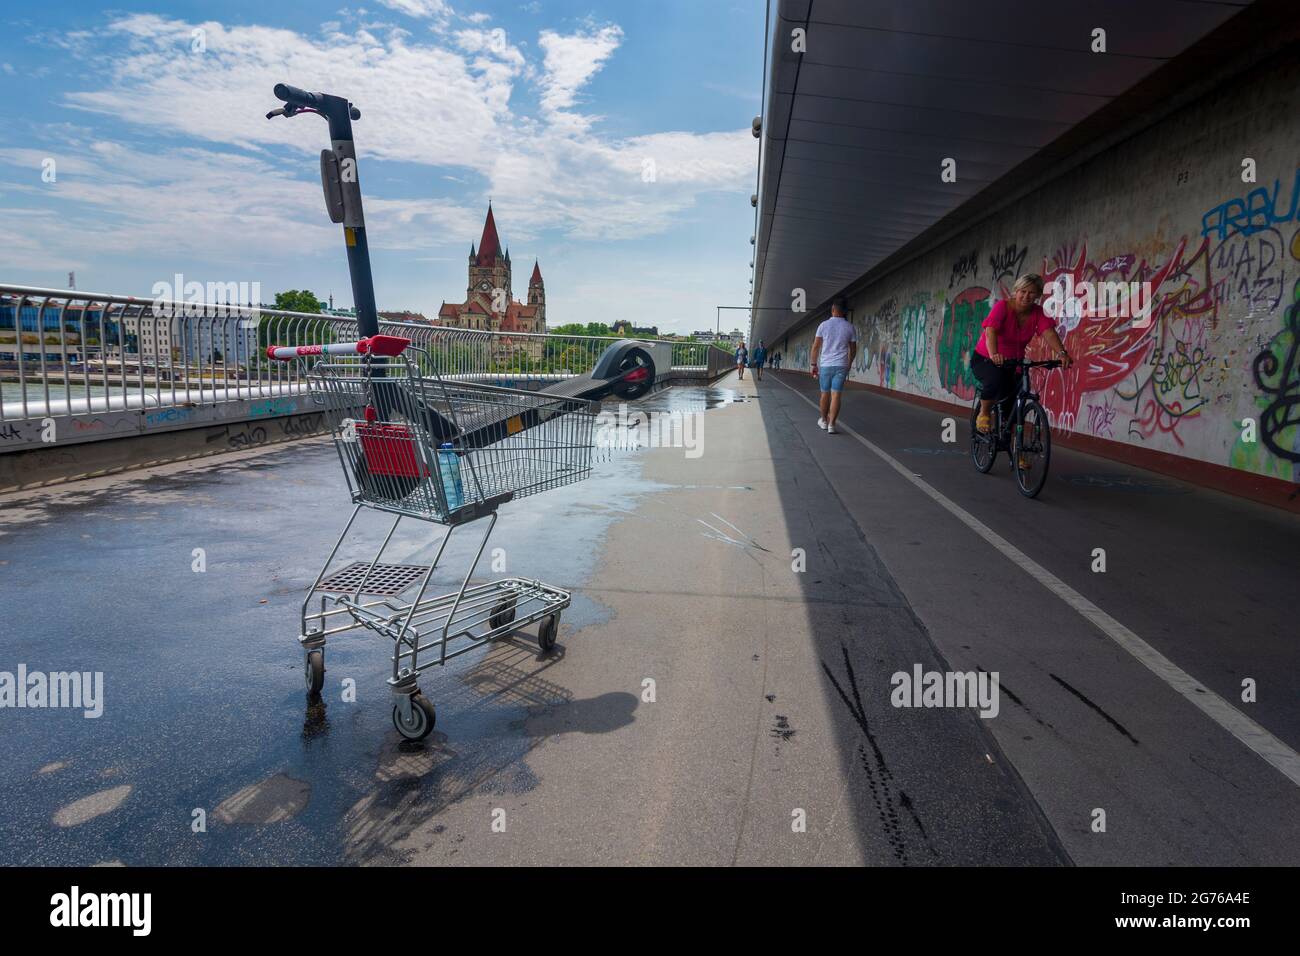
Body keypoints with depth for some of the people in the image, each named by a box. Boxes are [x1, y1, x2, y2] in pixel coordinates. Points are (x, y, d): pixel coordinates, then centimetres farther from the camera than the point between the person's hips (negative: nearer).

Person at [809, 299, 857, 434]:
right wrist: (849, 363, 24)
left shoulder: (824, 325, -1)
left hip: (825, 365, 0)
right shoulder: (850, 327, 2)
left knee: (825, 394, 13)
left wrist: (814, 364, 5)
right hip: (841, 366, 0)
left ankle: (824, 420, 29)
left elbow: (816, 347, -2)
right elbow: (853, 349, 9)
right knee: (836, 395, -2)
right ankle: (831, 425, -8)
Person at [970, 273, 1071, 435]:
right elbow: (991, 331, -35)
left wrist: (1062, 353, -42)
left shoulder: (1037, 313, -6)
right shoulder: (1002, 306, -19)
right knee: (996, 378, -37)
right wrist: (994, 354, -55)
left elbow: (1048, 332, -23)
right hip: (985, 360, -5)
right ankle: (984, 413, -12)